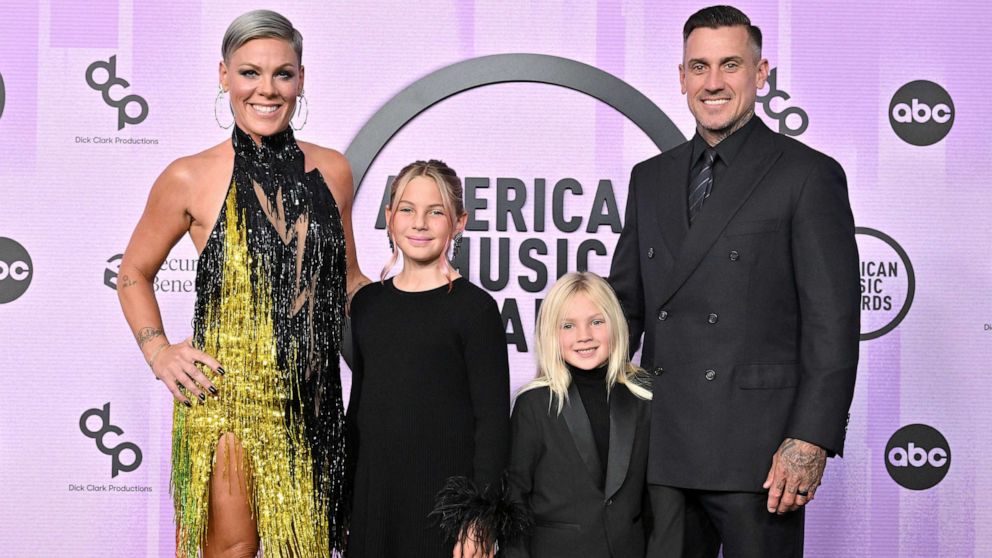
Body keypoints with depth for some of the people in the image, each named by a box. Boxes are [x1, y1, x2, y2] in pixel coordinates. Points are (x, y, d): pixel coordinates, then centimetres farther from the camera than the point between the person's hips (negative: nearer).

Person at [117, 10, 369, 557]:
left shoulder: (331, 170, 6)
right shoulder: (190, 179, -4)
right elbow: (133, 275, 10)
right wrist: (159, 354, -3)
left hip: (309, 399, 3)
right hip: (225, 396, -3)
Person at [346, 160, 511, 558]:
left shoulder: (474, 307, -8)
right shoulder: (367, 303, 8)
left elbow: (493, 421, -10)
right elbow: (358, 406, 14)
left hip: (445, 506, -4)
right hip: (372, 497, 5)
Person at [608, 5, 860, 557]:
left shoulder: (809, 175, -3)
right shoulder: (651, 178, 14)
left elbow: (834, 322, -8)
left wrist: (811, 440, -14)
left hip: (757, 449, -5)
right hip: (662, 449, 5)